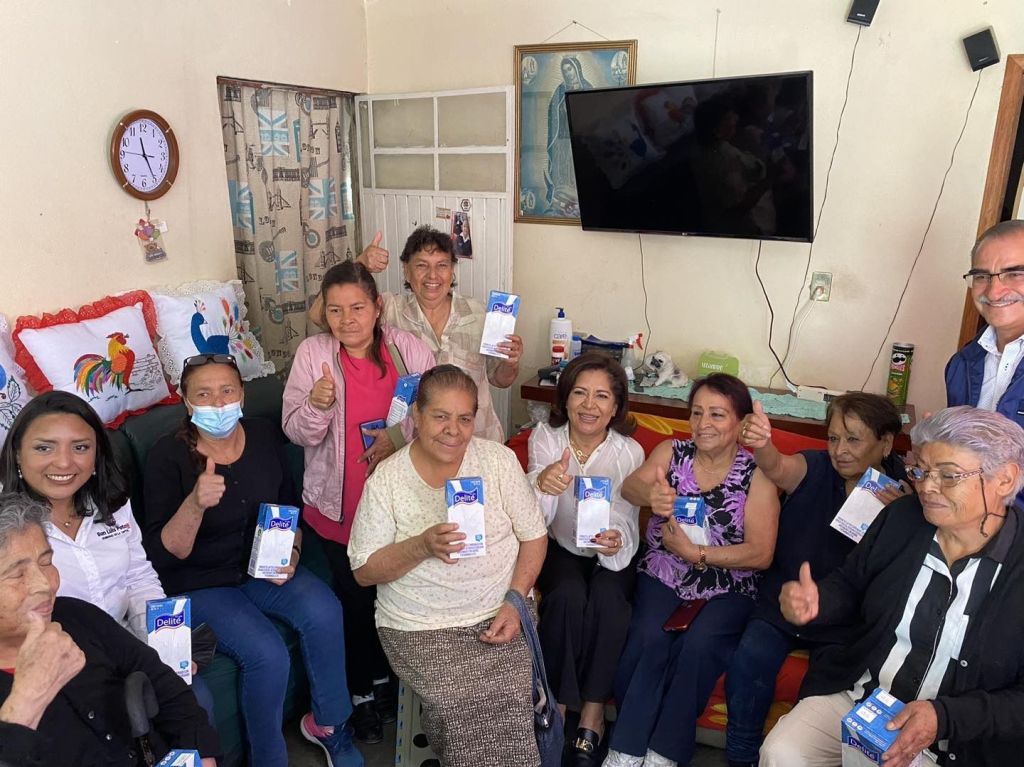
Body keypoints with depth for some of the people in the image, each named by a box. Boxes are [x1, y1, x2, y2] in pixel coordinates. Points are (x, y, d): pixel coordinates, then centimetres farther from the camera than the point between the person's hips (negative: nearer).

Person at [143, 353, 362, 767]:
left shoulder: (265, 436, -1)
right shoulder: (167, 457, -14)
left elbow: (289, 508, 12)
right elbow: (163, 556, -18)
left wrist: (292, 553, -6)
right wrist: (196, 503, -34)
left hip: (263, 568, 4)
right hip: (200, 584, -4)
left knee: (324, 611, -23)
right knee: (267, 653, -26)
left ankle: (329, 725, 2)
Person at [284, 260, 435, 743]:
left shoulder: (407, 347, -5)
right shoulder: (312, 353, -6)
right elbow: (297, 433, -6)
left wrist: (402, 433, -24)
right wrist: (316, 405, -27)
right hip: (339, 506, 0)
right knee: (355, 598, 9)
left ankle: (385, 677, 41)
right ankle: (360, 693, 36)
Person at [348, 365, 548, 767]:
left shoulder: (499, 459, -1)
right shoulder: (385, 480, -5)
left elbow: (534, 537, 4)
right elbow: (363, 571, -3)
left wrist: (514, 602, -9)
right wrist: (421, 545, -20)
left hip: (500, 614, 1)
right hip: (420, 627, -1)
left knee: (507, 703, -22)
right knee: (467, 705, -23)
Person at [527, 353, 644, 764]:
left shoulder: (630, 452, -13)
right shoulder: (545, 437, -13)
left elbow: (626, 525, -18)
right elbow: (535, 522, -25)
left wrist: (615, 542, -43)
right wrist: (542, 485, -49)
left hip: (609, 556, 0)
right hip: (559, 548, 0)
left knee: (608, 599, -29)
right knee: (568, 596, -29)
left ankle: (593, 713, -10)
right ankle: (555, 704, -8)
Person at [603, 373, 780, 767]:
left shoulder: (756, 475, -3)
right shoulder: (671, 452, 4)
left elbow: (760, 554, -9)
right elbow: (630, 486, -16)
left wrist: (696, 553, -18)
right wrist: (651, 494, -40)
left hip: (726, 589, -1)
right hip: (661, 577, 2)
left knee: (700, 644, -27)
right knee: (647, 638, -24)